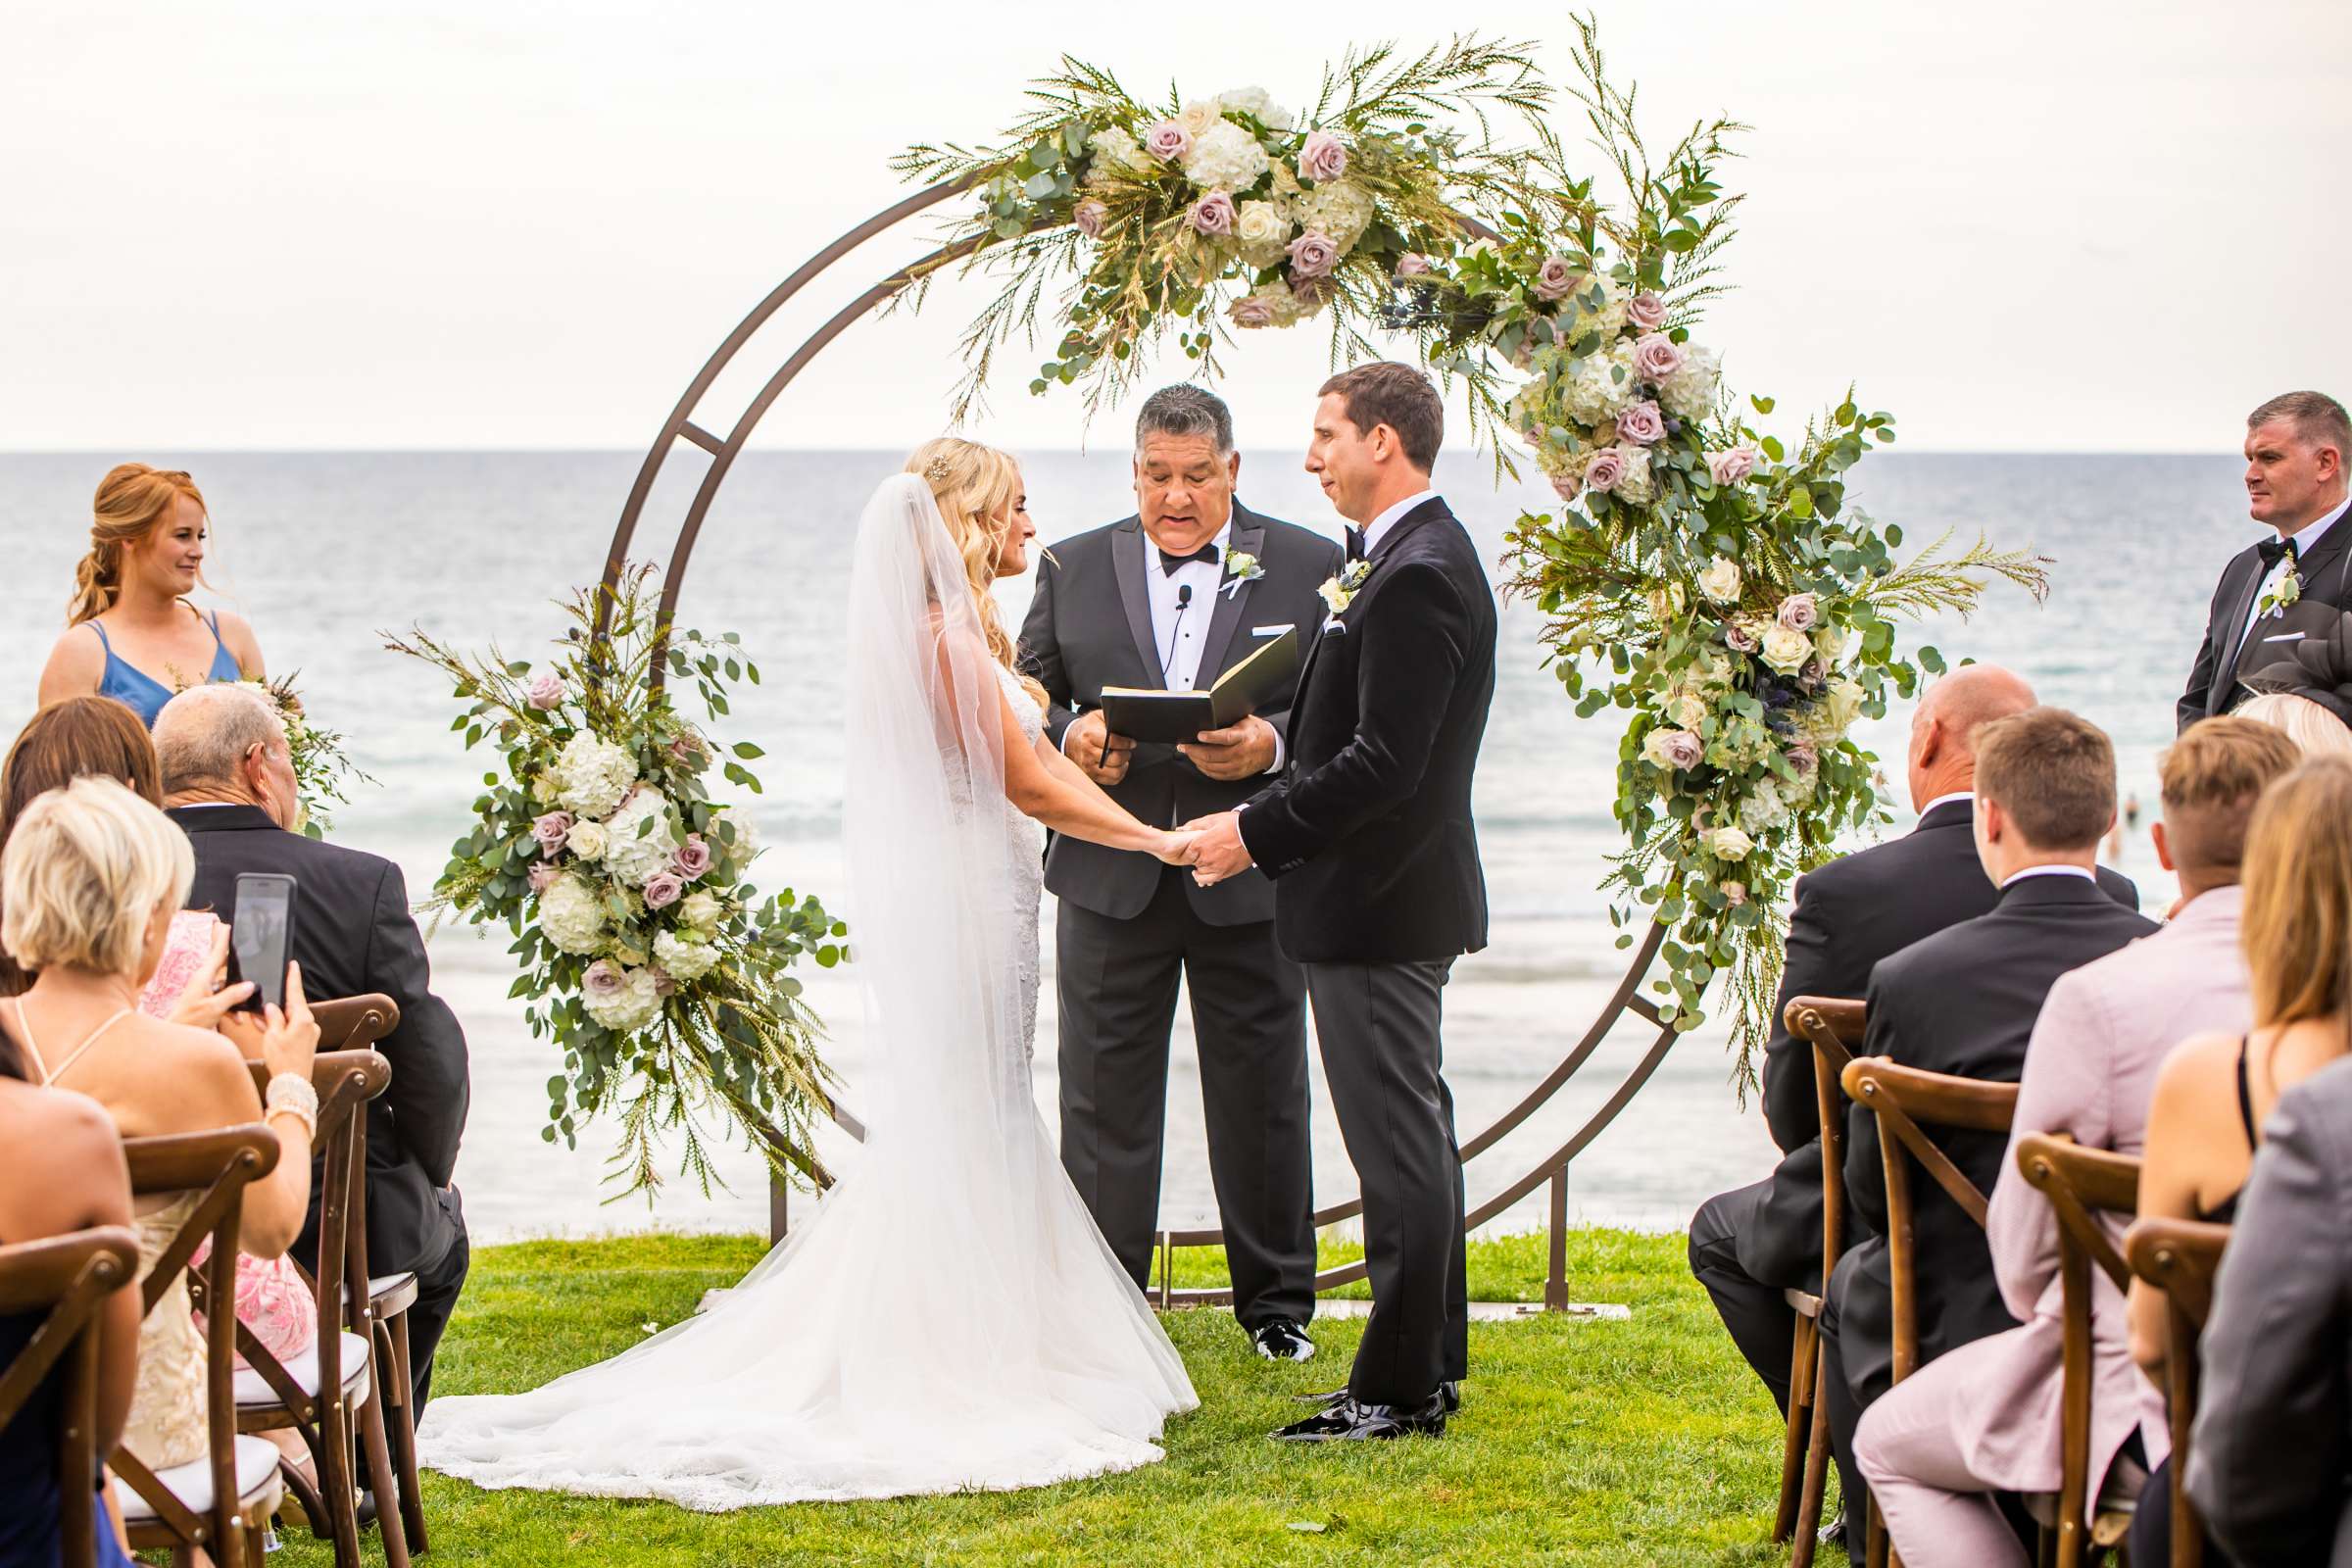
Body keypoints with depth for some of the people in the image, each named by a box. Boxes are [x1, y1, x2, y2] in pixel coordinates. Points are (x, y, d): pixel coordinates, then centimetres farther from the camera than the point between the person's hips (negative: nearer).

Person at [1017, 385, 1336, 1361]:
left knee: (1262, 1096, 8)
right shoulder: (1074, 568, 8)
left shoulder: (1308, 568, 3)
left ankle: (1276, 1300, 21)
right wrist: (1068, 737, -13)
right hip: (1111, 876, 1)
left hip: (1251, 879, -1)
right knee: (1105, 1097, 4)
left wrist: (1272, 743, -20)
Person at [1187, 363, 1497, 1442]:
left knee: (1398, 1143, -5)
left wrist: (1259, 833, -18)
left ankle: (1399, 1391, 0)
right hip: (1393, 898, 11)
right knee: (1413, 1136, 16)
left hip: (1378, 902, -11)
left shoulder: (1415, 575, -19)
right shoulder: (1410, 554, 14)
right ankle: (1430, 1365, 25)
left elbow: (1385, 762, -24)